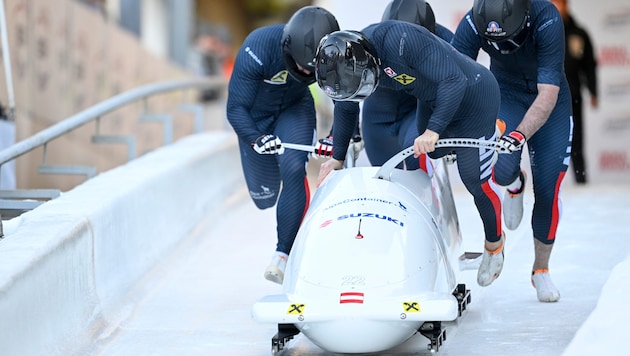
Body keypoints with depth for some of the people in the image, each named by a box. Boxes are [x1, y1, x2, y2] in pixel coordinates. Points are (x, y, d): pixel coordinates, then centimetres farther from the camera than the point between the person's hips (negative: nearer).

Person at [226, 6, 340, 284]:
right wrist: (256, 139, -44)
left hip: (295, 110, 1)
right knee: (264, 197, 6)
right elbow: (236, 108, -29)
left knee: (293, 168, -27)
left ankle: (283, 254, -22)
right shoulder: (258, 49, -36)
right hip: (255, 117, -1)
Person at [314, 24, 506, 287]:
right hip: (433, 102, 8)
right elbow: (345, 108, 7)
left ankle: (494, 244, 23)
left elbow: (455, 81, -38)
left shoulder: (400, 41, -39)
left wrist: (433, 130, -46)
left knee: (476, 181, 0)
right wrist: (337, 158, 12)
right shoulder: (347, 60, -14)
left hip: (474, 95, -8)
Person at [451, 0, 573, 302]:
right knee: (503, 170, -23)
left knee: (548, 189, -5)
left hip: (549, 103, -1)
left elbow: (548, 94, -36)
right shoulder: (472, 25, -27)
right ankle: (515, 184, 15)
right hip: (506, 95, 1)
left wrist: (520, 135, -48)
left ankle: (541, 269, 16)